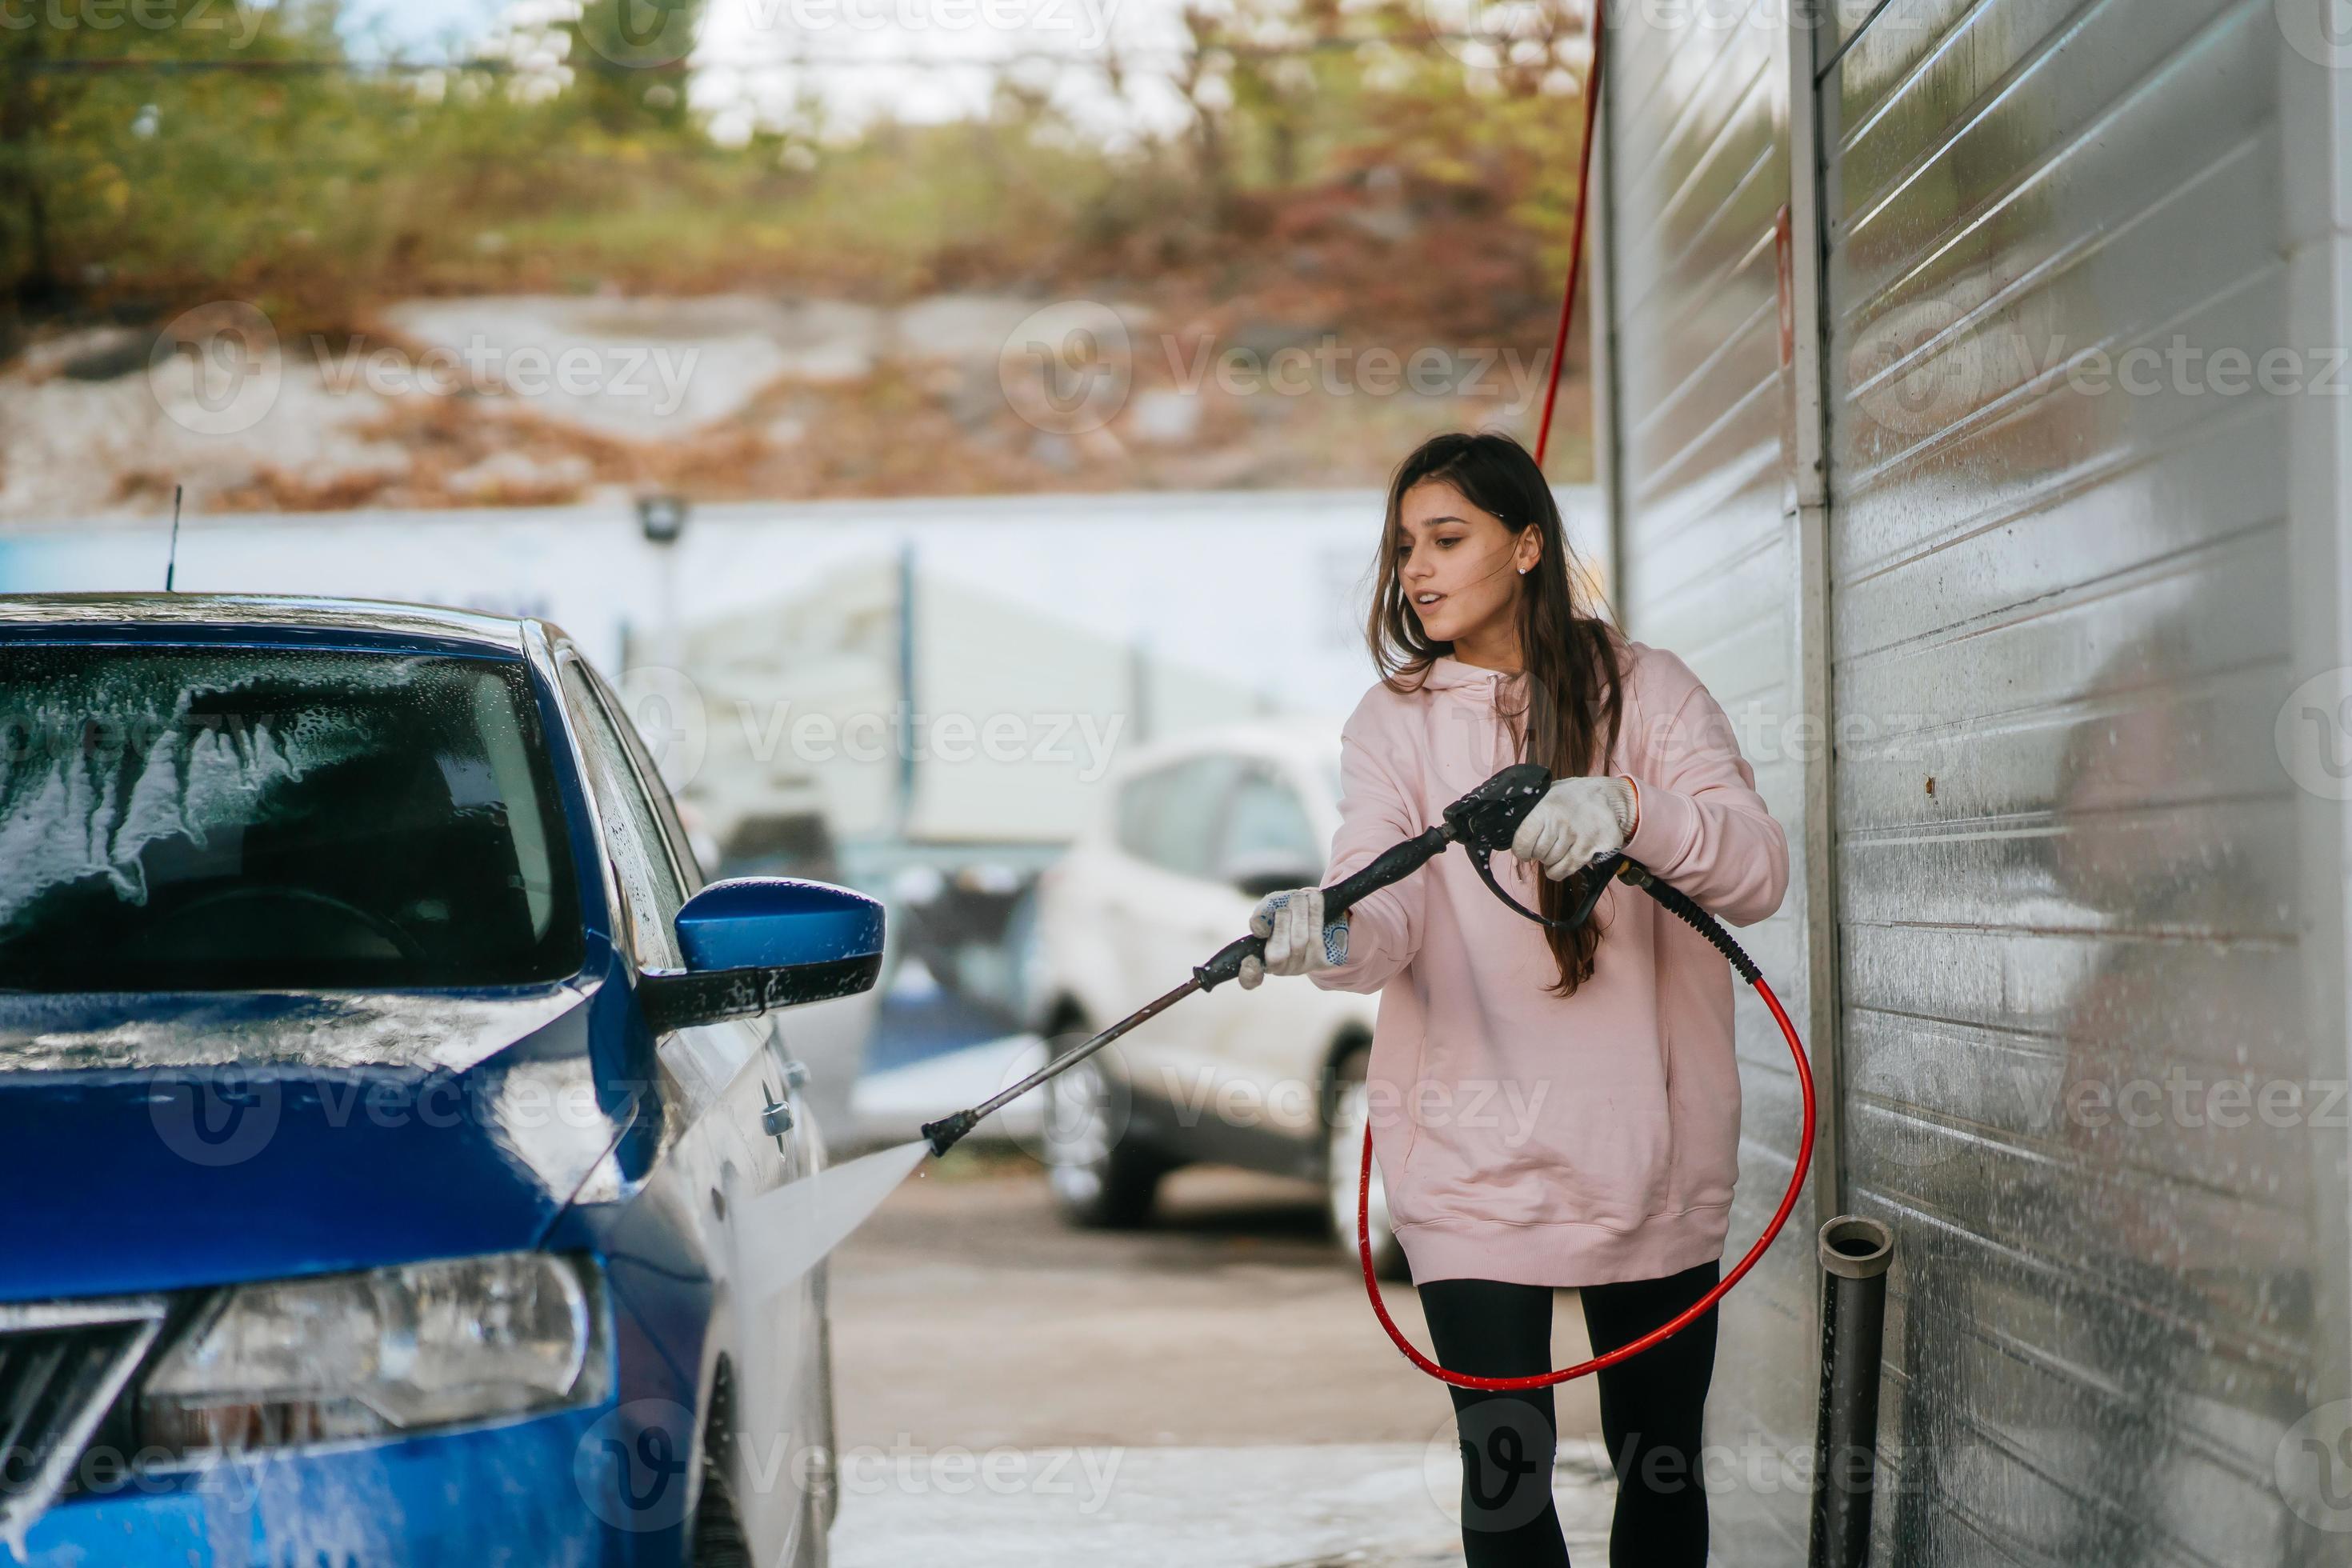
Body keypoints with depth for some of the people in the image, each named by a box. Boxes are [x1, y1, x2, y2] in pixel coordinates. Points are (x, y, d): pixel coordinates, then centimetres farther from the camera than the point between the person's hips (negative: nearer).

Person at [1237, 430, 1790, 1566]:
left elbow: (1758, 872, -12)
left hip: (1647, 1155, 0)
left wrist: (1628, 812, -31)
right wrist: (1332, 932, -36)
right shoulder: (1391, 724, 4)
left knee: (1660, 1463, 9)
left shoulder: (1646, 692, 1)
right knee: (1505, 1474, -4)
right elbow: (1386, 908, -13)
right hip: (1472, 1161, 0)